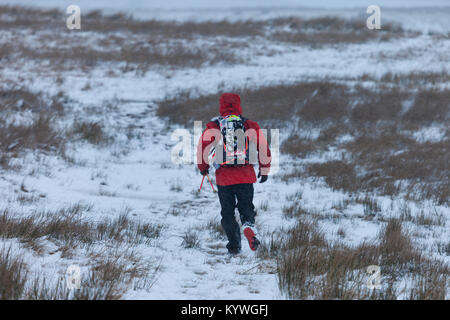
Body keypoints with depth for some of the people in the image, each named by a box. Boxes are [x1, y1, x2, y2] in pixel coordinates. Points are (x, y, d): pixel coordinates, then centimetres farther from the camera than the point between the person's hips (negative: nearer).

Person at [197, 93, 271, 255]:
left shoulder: (214, 126, 0)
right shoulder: (250, 126, 3)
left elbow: (203, 146, -3)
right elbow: (263, 147, 2)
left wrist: (203, 167, 14)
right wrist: (264, 169, 15)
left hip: (223, 176, -1)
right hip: (246, 175, 1)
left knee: (227, 212, 11)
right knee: (246, 207, 8)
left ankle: (234, 244, 5)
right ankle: (249, 226, -24)